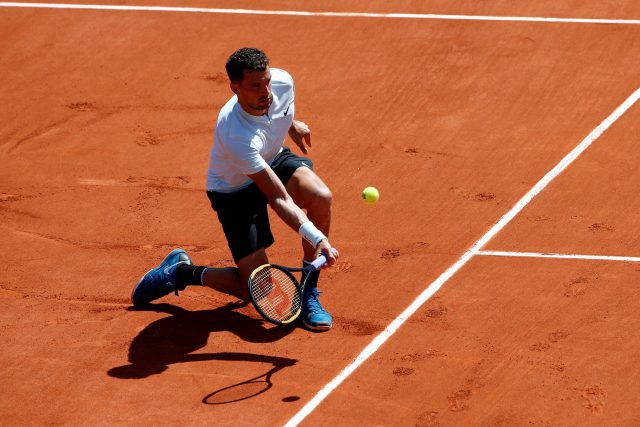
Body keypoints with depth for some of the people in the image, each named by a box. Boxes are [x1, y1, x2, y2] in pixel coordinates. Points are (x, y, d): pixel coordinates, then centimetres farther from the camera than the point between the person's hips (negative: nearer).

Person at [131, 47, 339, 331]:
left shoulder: (283, 82, -24)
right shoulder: (236, 136, -42)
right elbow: (279, 199, -41)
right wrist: (317, 238, -48)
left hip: (274, 160, 6)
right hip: (235, 191, -6)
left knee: (321, 197, -27)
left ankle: (309, 294, -8)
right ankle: (181, 272, 18)